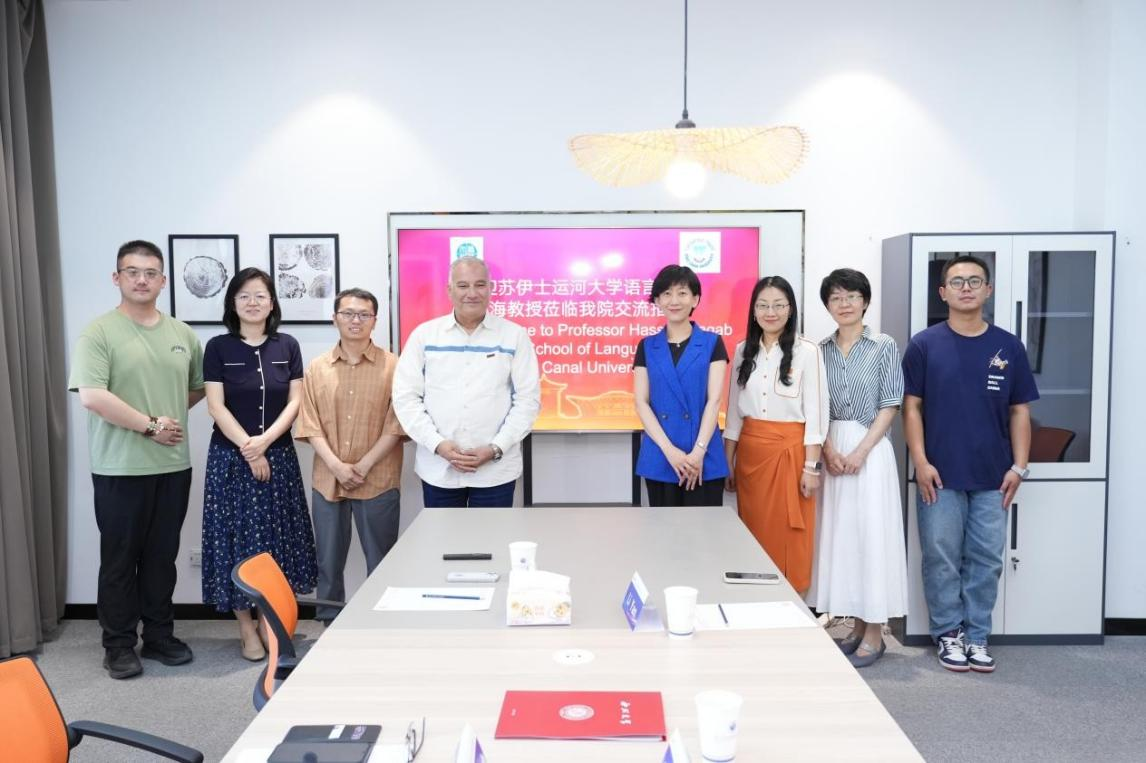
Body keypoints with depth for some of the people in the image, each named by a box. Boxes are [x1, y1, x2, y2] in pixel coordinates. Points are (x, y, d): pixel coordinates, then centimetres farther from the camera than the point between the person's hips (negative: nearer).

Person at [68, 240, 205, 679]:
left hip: (174, 466, 5)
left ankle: (159, 636, 26)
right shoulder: (100, 332, -7)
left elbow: (199, 387, 20)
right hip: (120, 469, -4)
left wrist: (172, 411, 5)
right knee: (120, 560, 7)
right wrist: (150, 424, -14)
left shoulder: (182, 334, 9)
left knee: (162, 557, 14)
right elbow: (91, 396, -18)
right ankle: (119, 645, 19)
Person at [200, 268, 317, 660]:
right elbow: (216, 406, -6)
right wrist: (248, 448, -13)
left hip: (279, 456, 2)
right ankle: (247, 628, 12)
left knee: (277, 538, 5)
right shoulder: (218, 347, -2)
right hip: (231, 457, -2)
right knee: (238, 537, 2)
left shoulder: (287, 346, 4)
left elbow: (296, 401, 0)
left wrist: (265, 441, -13)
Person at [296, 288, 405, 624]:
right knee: (328, 562, 11)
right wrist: (336, 465, -11)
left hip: (378, 482, -2)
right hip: (327, 481, 3)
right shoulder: (317, 368, 6)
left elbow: (396, 424, -6)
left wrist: (364, 465, -12)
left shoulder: (393, 366, -2)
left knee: (381, 564, 6)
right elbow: (310, 425, 2)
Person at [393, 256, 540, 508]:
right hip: (437, 470, 1)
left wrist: (495, 449, -11)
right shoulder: (424, 334, 4)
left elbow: (528, 399, -1)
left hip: (496, 470, -1)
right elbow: (406, 396, 2)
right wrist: (437, 444, -10)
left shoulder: (515, 336, 1)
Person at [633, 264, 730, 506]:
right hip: (659, 459, 2)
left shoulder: (712, 343, 5)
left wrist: (698, 452, -13)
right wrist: (670, 450, -10)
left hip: (705, 459, -1)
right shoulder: (647, 347, 9)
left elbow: (714, 400, -3)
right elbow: (641, 402, 2)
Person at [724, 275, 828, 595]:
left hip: (790, 451, -4)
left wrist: (811, 466, -10)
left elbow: (816, 413, -6)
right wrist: (728, 462, 9)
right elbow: (734, 412, 11)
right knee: (755, 535, 9)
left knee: (789, 537, 1)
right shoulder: (743, 351, 8)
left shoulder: (807, 351, -5)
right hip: (750, 452, 4)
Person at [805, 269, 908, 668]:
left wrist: (860, 451, -14)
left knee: (871, 533, -2)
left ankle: (874, 633, 9)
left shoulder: (884, 347, -1)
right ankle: (857, 626, 19)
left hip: (870, 449, -4)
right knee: (838, 534, 6)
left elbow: (890, 406, -5)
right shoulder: (821, 350, 9)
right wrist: (828, 450, -8)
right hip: (832, 451, 4)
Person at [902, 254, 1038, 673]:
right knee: (942, 559, 5)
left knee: (986, 560, 8)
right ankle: (948, 634, 21)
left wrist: (1019, 466, 0)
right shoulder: (924, 344, -2)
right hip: (941, 474, -2)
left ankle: (977, 636, 22)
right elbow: (912, 407, -2)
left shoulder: (1008, 346, 4)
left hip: (992, 477, 2)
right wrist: (921, 462, -9)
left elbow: (1020, 411, 7)